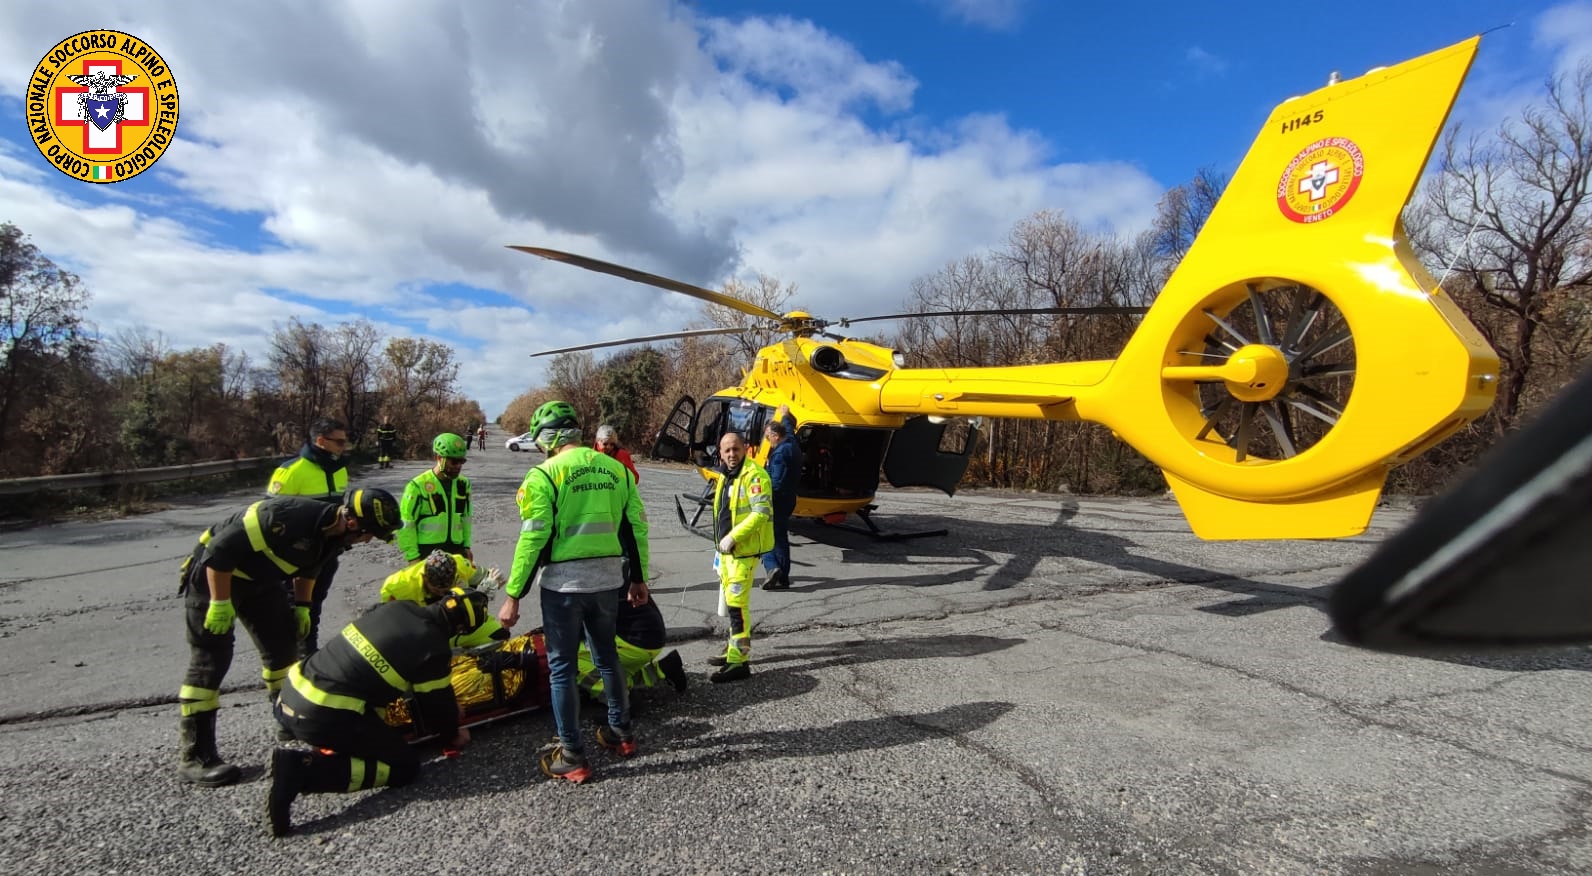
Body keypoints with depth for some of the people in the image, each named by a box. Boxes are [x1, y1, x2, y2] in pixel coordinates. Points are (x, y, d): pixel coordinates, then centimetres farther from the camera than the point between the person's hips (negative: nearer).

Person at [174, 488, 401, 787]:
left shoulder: (335, 532, -10)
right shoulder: (289, 517, -38)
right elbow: (220, 550, -30)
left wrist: (301, 606, 10)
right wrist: (220, 603, -24)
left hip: (260, 579, 8)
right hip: (214, 574, -8)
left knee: (282, 643, 10)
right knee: (210, 660, -7)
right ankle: (193, 757, 2)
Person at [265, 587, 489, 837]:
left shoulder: (395, 607, 6)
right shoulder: (435, 650, -14)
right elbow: (437, 703, 0)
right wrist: (453, 734, 23)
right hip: (324, 718, -8)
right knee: (404, 767, 4)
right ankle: (302, 770, -10)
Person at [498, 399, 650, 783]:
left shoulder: (545, 475, -10)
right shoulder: (616, 469, 5)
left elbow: (533, 538, -13)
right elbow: (636, 527, 8)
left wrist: (513, 595, -6)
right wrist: (639, 578, 18)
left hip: (564, 582, -5)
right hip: (609, 579, 5)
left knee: (562, 667, 8)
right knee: (607, 656, 22)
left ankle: (571, 757, 14)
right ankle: (621, 733, 33)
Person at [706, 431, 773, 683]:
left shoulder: (754, 475, -15)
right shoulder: (724, 475, 14)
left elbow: (762, 513, -24)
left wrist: (733, 537, -25)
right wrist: (721, 542, 19)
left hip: (744, 549, -10)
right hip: (726, 549, 10)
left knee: (736, 603, -10)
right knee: (730, 600, 19)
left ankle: (739, 662, -5)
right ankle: (734, 649, 34)